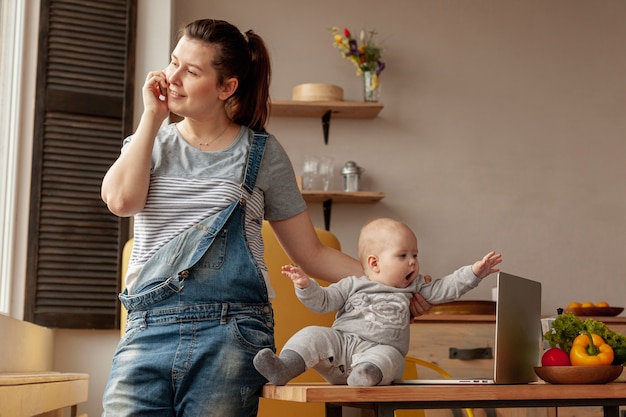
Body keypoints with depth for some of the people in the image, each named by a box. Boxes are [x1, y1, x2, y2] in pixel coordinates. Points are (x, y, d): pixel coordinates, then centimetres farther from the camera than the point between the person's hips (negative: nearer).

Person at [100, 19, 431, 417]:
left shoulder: (261, 153, 10)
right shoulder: (150, 144, 16)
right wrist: (153, 116, 3)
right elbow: (121, 200, -7)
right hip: (149, 330, 2)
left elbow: (312, 253, 12)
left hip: (231, 336, -2)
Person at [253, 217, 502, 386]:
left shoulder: (413, 288, 19)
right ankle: (284, 369, -40)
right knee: (313, 335, -22)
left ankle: (366, 376, -63)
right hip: (340, 341, 1)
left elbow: (444, 289, 15)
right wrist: (305, 286, -9)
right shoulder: (352, 286, 13)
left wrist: (473, 273, 4)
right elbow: (322, 301, 9)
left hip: (380, 350, -1)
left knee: (389, 357, -34)